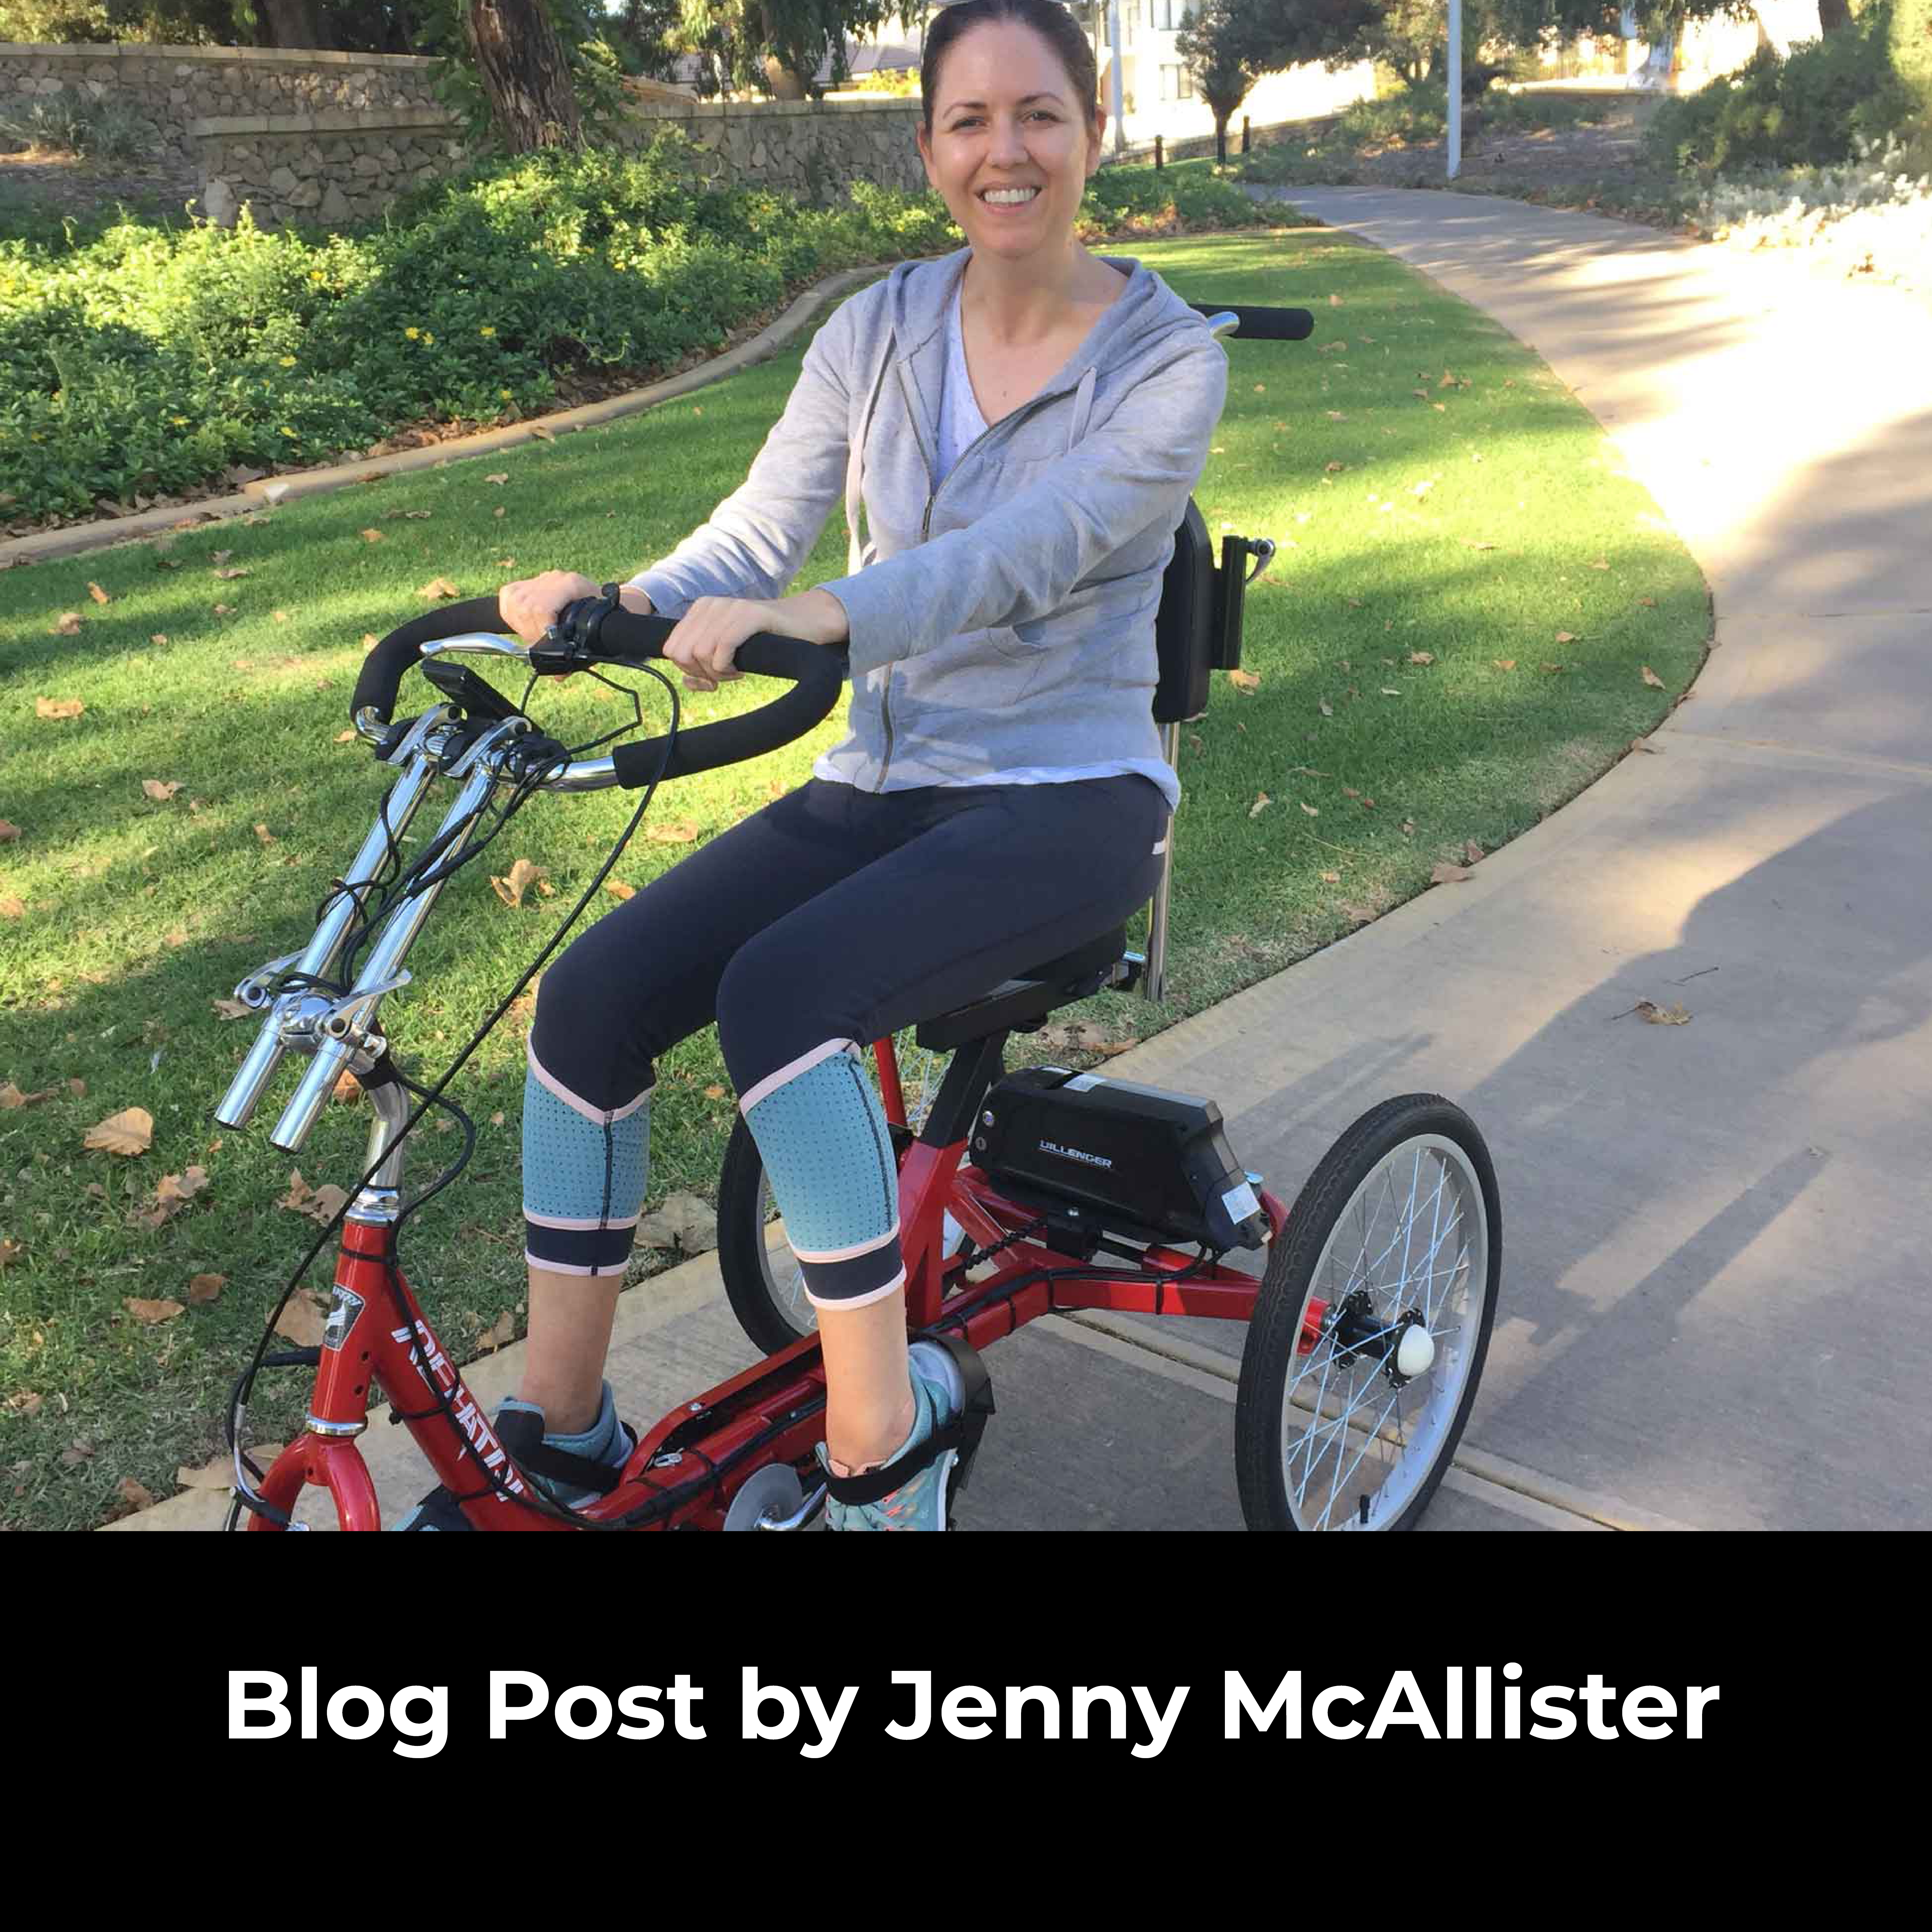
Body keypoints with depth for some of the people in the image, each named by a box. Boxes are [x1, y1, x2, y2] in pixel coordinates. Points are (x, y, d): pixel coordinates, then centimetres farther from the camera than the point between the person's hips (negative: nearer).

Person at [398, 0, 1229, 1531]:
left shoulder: (1167, 360, -7)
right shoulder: (875, 334, 7)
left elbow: (1031, 547, -25)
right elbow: (759, 528, -3)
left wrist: (812, 616, -41)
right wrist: (621, 605, -25)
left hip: (1072, 795, -5)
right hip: (883, 783, 5)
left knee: (781, 994, -32)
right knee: (590, 997, -16)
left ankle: (883, 1434, -16)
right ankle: (560, 1432, 1)